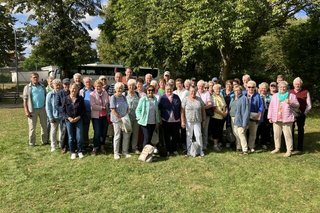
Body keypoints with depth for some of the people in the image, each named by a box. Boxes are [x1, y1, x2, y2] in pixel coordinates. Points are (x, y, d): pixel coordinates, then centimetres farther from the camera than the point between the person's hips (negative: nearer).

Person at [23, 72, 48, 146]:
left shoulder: (42, 87, 8)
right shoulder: (27, 87, -2)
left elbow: (46, 97, 12)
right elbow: (25, 100, -4)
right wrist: (26, 111, -11)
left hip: (42, 109, 4)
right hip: (32, 110, -3)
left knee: (44, 125, 11)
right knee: (32, 127, 4)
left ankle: (44, 141, 24)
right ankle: (31, 143, 15)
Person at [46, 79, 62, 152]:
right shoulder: (50, 95, -4)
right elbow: (48, 107, -2)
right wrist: (50, 117, -7)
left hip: (62, 116, 1)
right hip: (54, 117, -1)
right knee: (53, 132, 9)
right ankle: (53, 146, 24)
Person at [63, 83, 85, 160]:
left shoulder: (80, 99, -1)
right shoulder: (66, 99, -1)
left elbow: (83, 110, 2)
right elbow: (63, 110, 1)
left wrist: (78, 117, -10)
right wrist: (68, 118, -11)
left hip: (78, 120, 0)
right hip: (69, 120, 0)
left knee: (79, 137, -1)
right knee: (71, 137, 7)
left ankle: (80, 152, 16)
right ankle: (72, 152, 21)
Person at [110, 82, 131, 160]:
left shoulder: (124, 97, 9)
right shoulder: (113, 97, -9)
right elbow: (113, 110, -14)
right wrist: (120, 118, -15)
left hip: (125, 119, 6)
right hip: (117, 119, -5)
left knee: (126, 136, 8)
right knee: (117, 136, 4)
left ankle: (125, 152, 21)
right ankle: (116, 153, 16)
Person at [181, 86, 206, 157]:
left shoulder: (199, 99, 4)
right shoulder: (185, 100, -3)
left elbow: (203, 110, 10)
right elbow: (182, 111, -5)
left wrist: (204, 120, 9)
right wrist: (182, 121, -9)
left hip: (197, 121, 1)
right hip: (188, 121, -1)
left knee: (198, 135, -1)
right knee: (189, 136, 6)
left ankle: (200, 150, 13)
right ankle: (189, 151, 18)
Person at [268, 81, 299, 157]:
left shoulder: (291, 95, 6)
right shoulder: (274, 96, 16)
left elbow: (297, 105, 0)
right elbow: (271, 107, 14)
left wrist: (290, 103, -20)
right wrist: (270, 116, 9)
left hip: (287, 119, -4)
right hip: (276, 119, 4)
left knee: (288, 134, -7)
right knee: (276, 134, 10)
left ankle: (289, 150, 0)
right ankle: (277, 148, 23)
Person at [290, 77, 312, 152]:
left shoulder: (306, 92, 1)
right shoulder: (290, 92, 6)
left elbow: (309, 105, 3)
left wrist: (304, 113, -4)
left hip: (301, 115, -1)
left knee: (300, 130, 8)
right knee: (291, 130, 4)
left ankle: (300, 147, 17)